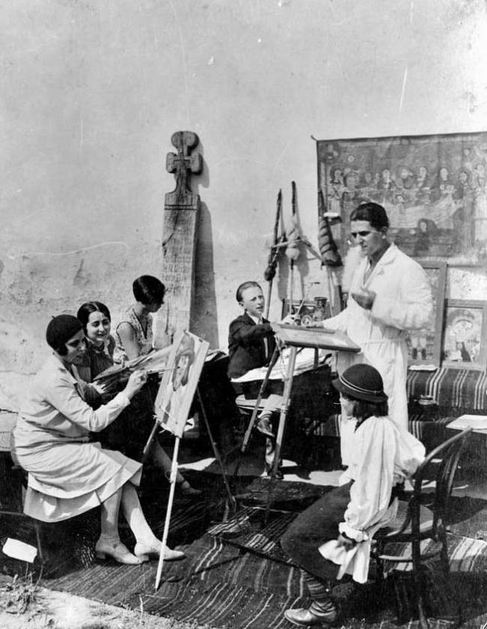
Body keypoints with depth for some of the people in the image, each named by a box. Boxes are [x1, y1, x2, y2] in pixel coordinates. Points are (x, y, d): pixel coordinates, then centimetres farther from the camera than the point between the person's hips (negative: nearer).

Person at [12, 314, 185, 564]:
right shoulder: (53, 380, -26)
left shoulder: (65, 366, 6)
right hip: (40, 452, -9)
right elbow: (93, 421, -30)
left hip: (61, 443, 9)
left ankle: (145, 541, -8)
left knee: (124, 469, -5)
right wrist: (127, 393, -29)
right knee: (112, 468, -16)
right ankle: (109, 542, -2)